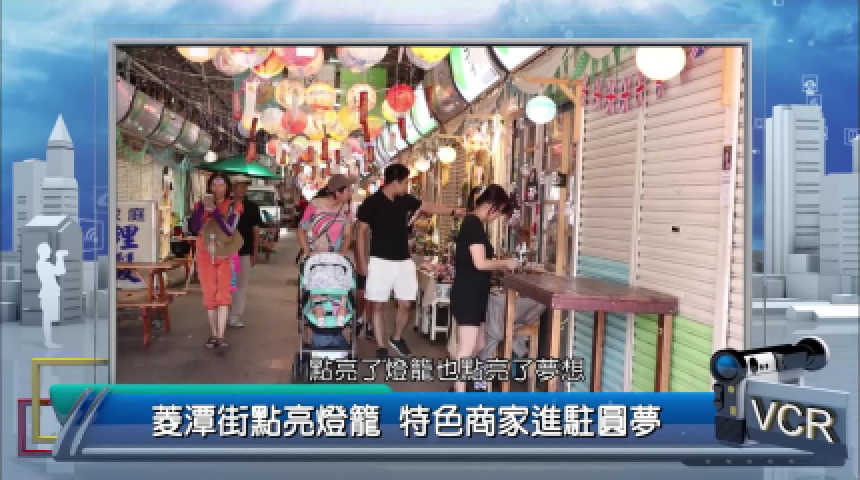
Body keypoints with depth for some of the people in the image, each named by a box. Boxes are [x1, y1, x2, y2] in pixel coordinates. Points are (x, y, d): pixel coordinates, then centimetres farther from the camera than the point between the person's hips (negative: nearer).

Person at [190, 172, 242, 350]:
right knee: (209, 296, 4)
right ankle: (213, 335, 14)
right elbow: (194, 229, -11)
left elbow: (229, 230, -17)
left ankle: (220, 336, -11)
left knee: (223, 295, -9)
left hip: (225, 255, -2)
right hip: (205, 255, 2)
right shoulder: (201, 205, 3)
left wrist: (214, 210, -22)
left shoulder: (234, 206, -1)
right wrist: (203, 208, -20)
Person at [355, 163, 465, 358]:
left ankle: (397, 338, 32)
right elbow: (361, 232, -6)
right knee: (377, 305, 3)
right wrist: (362, 261, -10)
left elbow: (428, 207, 16)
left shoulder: (405, 200, 6)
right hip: (381, 261, -5)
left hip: (404, 261, 5)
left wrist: (454, 211, 10)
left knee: (405, 304, 8)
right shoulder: (371, 203, -9)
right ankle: (381, 346, 14)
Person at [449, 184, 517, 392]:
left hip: (473, 294, 10)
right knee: (467, 349, -5)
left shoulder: (472, 223, 14)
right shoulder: (474, 224, -17)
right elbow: (480, 264, -22)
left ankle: (460, 386, 29)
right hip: (468, 295, -10)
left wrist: (499, 263, 11)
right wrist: (505, 263, -8)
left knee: (478, 346, 18)